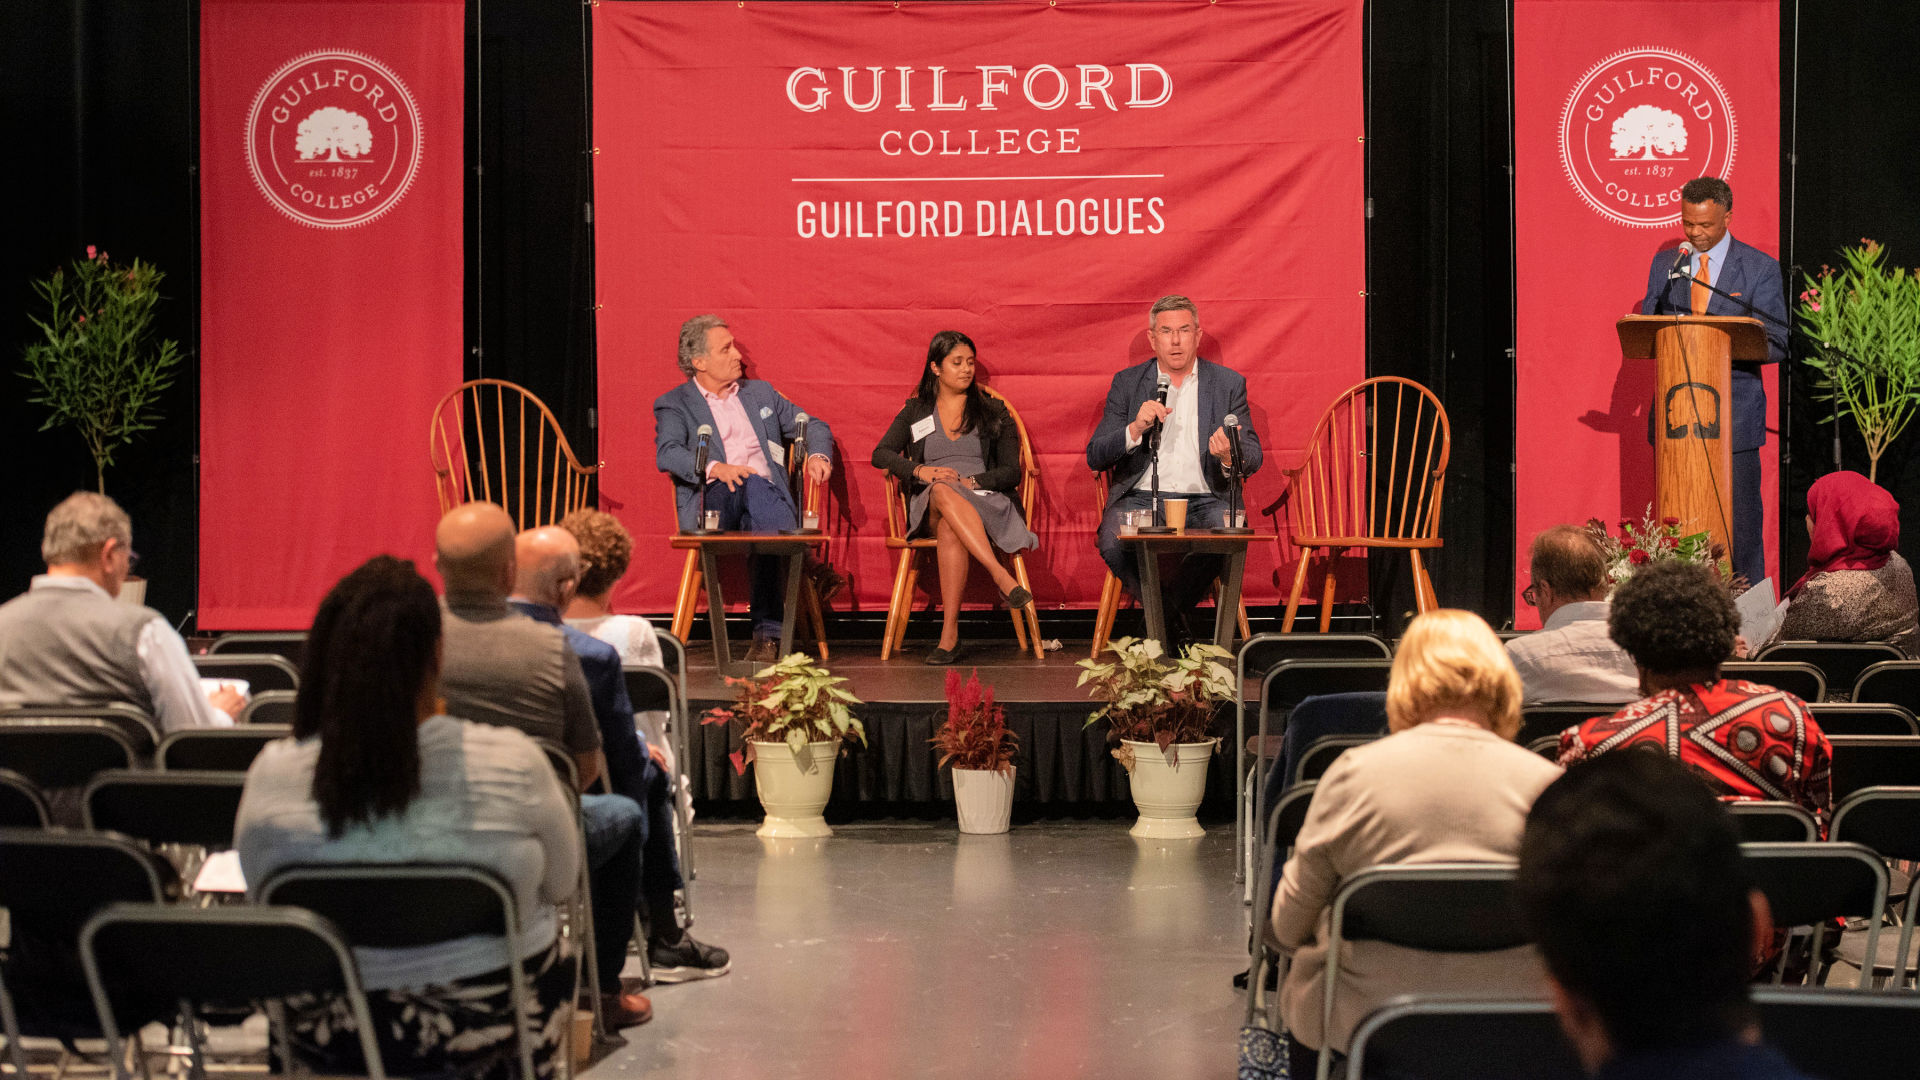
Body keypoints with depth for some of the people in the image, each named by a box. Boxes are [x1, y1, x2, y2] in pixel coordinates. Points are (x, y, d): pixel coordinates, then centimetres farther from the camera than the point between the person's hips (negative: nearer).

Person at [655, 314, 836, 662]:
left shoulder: (760, 393, 28)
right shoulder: (674, 405, 14)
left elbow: (814, 426, 28)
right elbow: (667, 454, -4)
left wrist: (818, 455, 3)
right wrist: (715, 468, -23)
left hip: (767, 494, 3)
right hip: (712, 501, -3)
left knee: (773, 523, -35)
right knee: (752, 485, -37)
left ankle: (767, 631, -38)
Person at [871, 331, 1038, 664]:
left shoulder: (994, 412, 18)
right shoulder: (916, 411, 20)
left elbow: (1011, 473, 9)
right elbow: (881, 454, 8)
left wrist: (970, 481, -10)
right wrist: (919, 471, -11)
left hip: (986, 504, 0)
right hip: (929, 508, 0)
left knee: (949, 530, -39)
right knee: (943, 492, -40)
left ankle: (949, 634, -48)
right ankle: (1001, 577, -52)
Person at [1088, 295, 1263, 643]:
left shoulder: (1229, 383, 10)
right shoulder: (1127, 383, 10)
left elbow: (1253, 458, 5)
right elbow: (1095, 457, 3)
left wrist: (1230, 457, -20)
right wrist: (1135, 429, -17)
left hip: (1205, 498, 0)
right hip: (1141, 497, 0)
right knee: (1112, 541, -32)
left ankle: (1171, 610, -7)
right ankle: (1171, 617, -6)